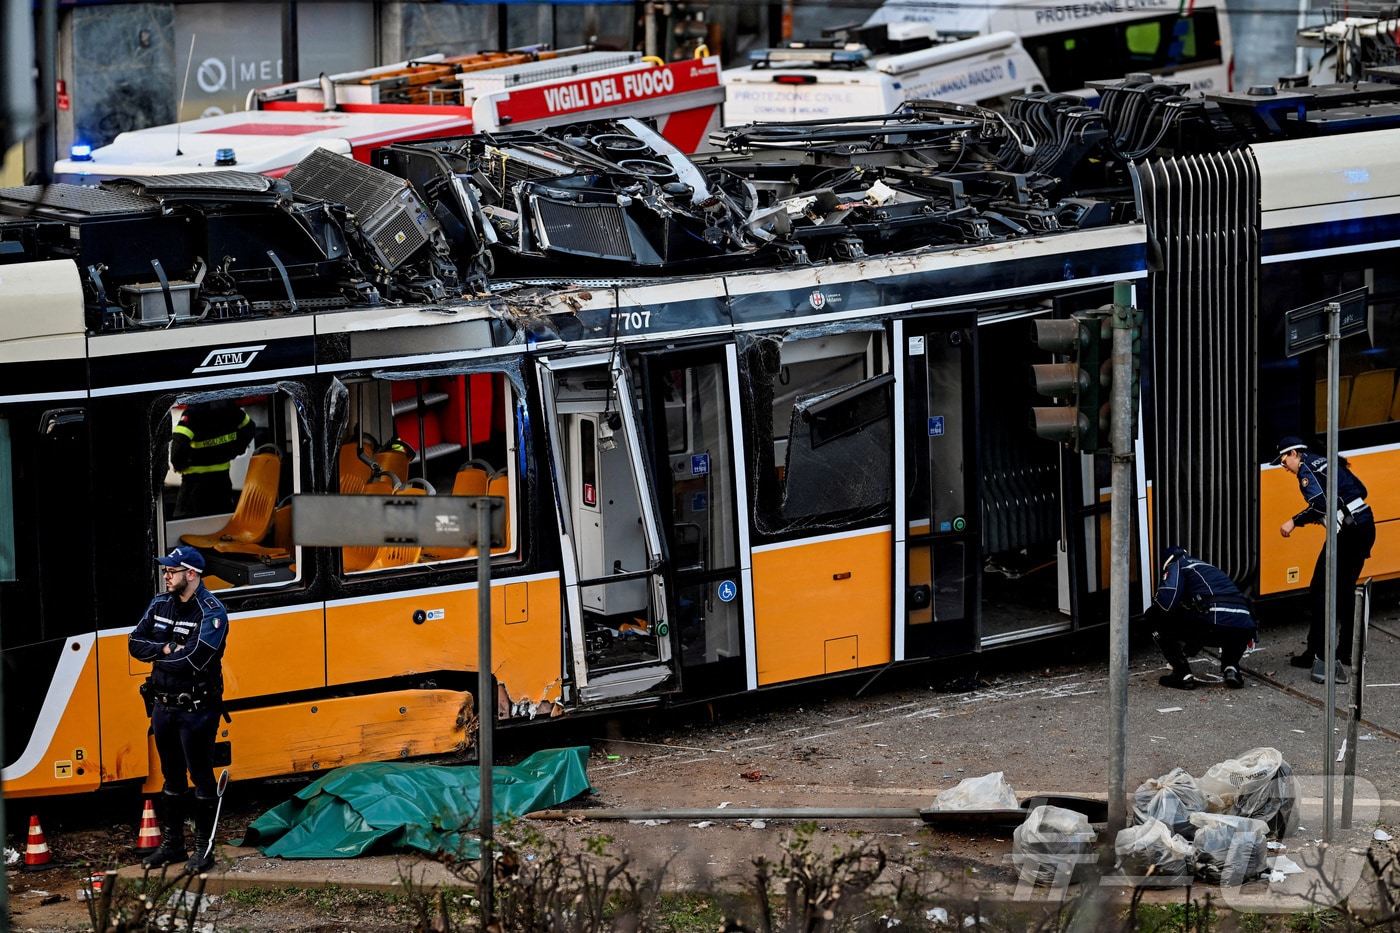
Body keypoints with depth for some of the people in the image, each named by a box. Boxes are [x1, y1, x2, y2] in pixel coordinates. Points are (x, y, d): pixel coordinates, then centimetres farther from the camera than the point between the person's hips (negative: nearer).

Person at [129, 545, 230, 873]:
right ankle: (172, 843, 24)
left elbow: (194, 659, -24)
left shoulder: (212, 612, -14)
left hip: (197, 708, -7)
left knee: (201, 776, -1)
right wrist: (166, 648, -14)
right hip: (164, 707, 7)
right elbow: (135, 643, 3)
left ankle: (204, 847, 5)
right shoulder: (159, 606, 9)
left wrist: (157, 657, -10)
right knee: (172, 776, 15)